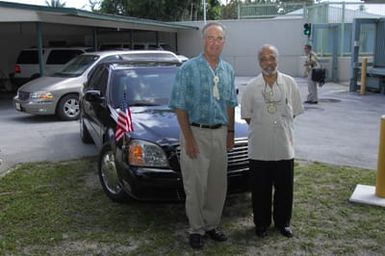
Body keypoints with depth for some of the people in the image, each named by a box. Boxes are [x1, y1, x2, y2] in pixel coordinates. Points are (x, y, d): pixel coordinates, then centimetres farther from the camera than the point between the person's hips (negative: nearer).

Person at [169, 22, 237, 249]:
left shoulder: (228, 71, 9)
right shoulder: (189, 68, -7)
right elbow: (180, 106, -9)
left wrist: (230, 132, 10)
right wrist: (188, 139, -13)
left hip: (220, 133, 5)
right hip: (196, 132, -5)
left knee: (218, 184, 11)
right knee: (195, 185, 2)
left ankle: (212, 225, 26)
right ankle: (197, 229, 17)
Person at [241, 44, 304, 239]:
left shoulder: (289, 83, 0)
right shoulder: (252, 86, -3)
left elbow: (294, 112, 7)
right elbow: (246, 115, 4)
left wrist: (281, 126, 3)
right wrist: (262, 128, 0)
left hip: (285, 147, 1)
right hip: (259, 149, -1)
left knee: (285, 188, 12)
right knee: (260, 190, 9)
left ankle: (283, 222, 30)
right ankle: (262, 223, 26)